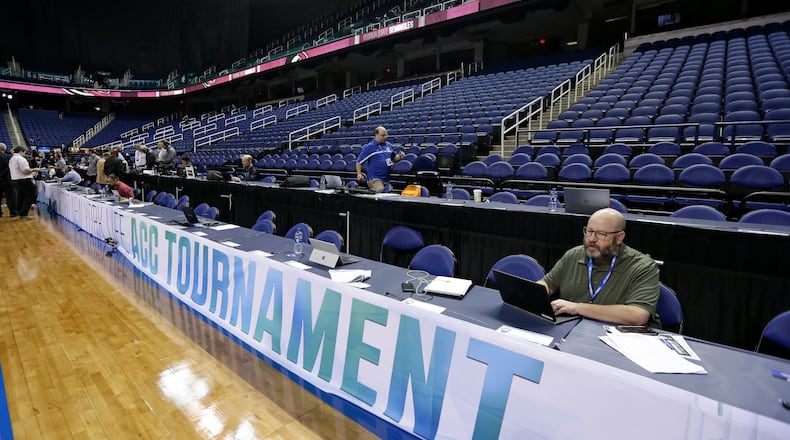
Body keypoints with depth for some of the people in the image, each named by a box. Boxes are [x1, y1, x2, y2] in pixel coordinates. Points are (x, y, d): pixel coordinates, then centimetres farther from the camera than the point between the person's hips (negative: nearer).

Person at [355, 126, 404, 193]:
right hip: (375, 178, -6)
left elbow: (394, 158, 24)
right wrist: (359, 173, -11)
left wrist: (399, 156, 3)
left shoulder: (389, 145, 12)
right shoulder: (369, 147, -3)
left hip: (387, 177, 6)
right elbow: (359, 161, 0)